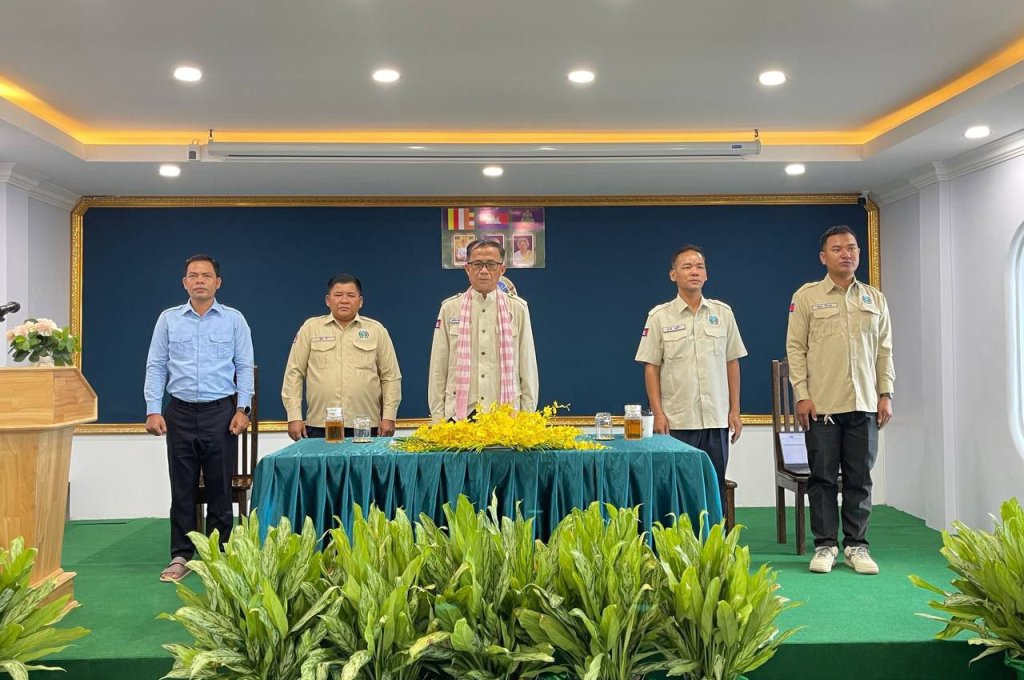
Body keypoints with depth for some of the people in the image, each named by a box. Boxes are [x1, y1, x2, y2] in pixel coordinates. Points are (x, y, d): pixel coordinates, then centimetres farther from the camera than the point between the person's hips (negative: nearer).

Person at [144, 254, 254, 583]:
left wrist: (242, 409, -5)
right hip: (180, 413, 1)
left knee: (220, 487, 4)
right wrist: (153, 410, -2)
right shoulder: (169, 319, 6)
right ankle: (181, 556, 15)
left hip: (221, 412, -1)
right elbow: (155, 366, 6)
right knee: (182, 488, 6)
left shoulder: (234, 319, 3)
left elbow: (244, 367, 3)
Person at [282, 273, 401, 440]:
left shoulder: (377, 330, 9)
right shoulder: (310, 328, 8)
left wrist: (389, 417, 1)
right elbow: (294, 374, 7)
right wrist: (294, 417, -1)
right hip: (319, 427, 0)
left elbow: (390, 377, 9)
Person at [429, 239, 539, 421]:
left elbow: (528, 367, 6)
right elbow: (438, 369, 5)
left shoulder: (518, 308, 5)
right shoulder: (449, 308, 5)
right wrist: (438, 417, 1)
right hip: (459, 413, 0)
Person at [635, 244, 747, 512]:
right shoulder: (660, 316, -1)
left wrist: (735, 410, 5)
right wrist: (658, 413, -8)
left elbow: (732, 363, 9)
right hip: (676, 421, -2)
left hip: (717, 419, 3)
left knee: (715, 488, 9)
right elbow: (651, 367, -1)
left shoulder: (723, 313, 7)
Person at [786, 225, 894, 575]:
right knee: (823, 477, 2)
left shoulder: (875, 299, 12)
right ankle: (825, 545, 12)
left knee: (860, 478, 7)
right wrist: (801, 395, -9)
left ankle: (856, 546, 17)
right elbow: (796, 348, -2)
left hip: (864, 404, 3)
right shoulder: (807, 296, 1)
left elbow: (884, 350, 12)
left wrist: (886, 394, 4)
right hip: (822, 404, -3)